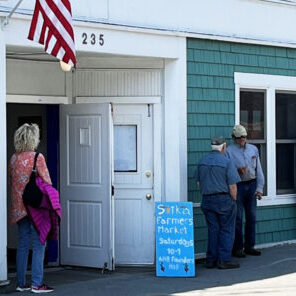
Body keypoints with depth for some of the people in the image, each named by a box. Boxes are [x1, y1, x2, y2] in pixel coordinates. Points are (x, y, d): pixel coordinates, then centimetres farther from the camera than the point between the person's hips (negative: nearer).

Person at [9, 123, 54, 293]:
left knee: (23, 244, 12)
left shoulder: (14, 159, 7)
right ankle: (37, 284, -1)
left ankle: (21, 283, 15)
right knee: (39, 245, -1)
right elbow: (47, 182, -9)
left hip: (19, 207, 6)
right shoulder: (37, 157, -11)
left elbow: (13, 181, 13)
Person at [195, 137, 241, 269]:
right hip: (224, 199, -5)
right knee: (226, 230, 2)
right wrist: (233, 200, 1)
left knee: (212, 229, 10)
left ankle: (211, 260, 11)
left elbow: (199, 183, 12)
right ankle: (224, 260, 0)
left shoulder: (202, 161, 7)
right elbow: (232, 186, -12)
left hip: (207, 200, 5)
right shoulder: (226, 162, -11)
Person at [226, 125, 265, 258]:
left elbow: (258, 170, 12)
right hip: (237, 186, -4)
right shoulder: (229, 151, -2)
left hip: (252, 185, 5)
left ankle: (249, 246, 15)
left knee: (251, 216, 7)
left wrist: (259, 188, 6)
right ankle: (237, 248, 1)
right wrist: (237, 171, -22)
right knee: (237, 218, -4)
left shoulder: (253, 149, 11)